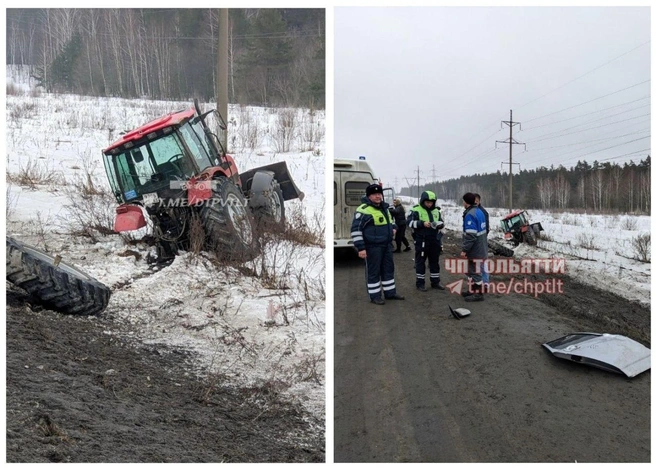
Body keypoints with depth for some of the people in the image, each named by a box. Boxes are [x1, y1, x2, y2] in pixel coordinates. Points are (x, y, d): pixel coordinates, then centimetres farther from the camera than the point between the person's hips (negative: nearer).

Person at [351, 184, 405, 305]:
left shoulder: (385, 208, 11)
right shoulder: (363, 210, -16)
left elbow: (390, 220, 31)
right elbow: (355, 229, -17)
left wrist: (393, 228, 8)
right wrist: (360, 248, -20)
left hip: (387, 245, 8)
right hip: (372, 247, -8)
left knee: (388, 269, 15)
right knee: (373, 271, 2)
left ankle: (390, 292, 28)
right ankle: (375, 296, 13)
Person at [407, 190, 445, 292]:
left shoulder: (436, 211, 12)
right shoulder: (416, 210, -5)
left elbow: (442, 222, 18)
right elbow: (410, 222, -12)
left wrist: (439, 224, -6)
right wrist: (422, 223, -24)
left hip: (434, 241, 5)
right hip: (421, 241, -5)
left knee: (435, 262, 12)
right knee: (420, 262, 2)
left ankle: (435, 282, 22)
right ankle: (420, 283, 12)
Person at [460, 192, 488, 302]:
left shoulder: (470, 215, -21)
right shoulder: (479, 211, 10)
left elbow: (470, 235, -26)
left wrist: (464, 250, -20)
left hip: (475, 250, -10)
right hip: (479, 247, 10)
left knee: (475, 271, -1)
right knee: (471, 270, 20)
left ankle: (478, 294, 7)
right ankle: (472, 290, 30)